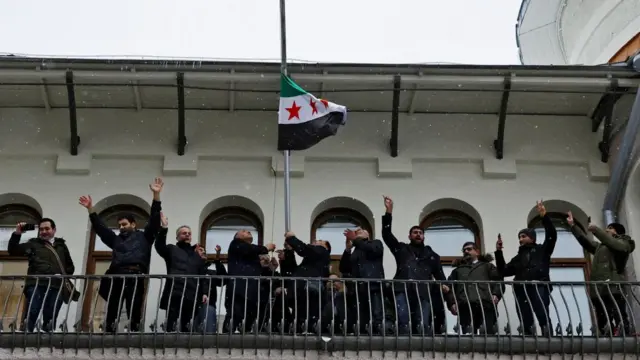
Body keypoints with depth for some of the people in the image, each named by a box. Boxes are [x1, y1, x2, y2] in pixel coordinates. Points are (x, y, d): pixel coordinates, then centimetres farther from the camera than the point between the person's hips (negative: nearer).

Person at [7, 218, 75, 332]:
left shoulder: (61, 246, 23)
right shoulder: (33, 243, 17)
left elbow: (70, 267, 27)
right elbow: (12, 251, 9)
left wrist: (63, 275, 7)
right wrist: (17, 234, -2)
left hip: (56, 287, 2)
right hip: (36, 285, -2)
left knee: (50, 320, 2)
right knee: (31, 315, -15)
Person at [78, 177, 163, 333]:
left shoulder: (144, 237, 18)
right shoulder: (116, 239, 29)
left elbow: (154, 219, 9)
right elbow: (99, 227, 26)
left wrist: (156, 195, 0)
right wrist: (90, 209, 18)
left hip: (136, 277, -4)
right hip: (116, 277, 4)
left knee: (134, 316, -4)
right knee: (111, 315, -1)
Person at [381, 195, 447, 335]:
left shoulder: (431, 255, 28)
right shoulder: (401, 249, 26)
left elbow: (439, 275, 21)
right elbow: (386, 234, 16)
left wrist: (444, 287, 0)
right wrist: (388, 211, 9)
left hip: (423, 293, 1)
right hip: (403, 291, -1)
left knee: (423, 326, -10)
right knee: (403, 324, -14)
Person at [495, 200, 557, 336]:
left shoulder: (542, 250, 22)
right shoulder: (518, 258, 33)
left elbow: (552, 235, 6)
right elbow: (503, 272, 25)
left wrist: (544, 216, -3)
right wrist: (499, 252, 17)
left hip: (539, 287, -5)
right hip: (521, 291, 5)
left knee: (543, 317, -25)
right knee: (526, 323, -6)